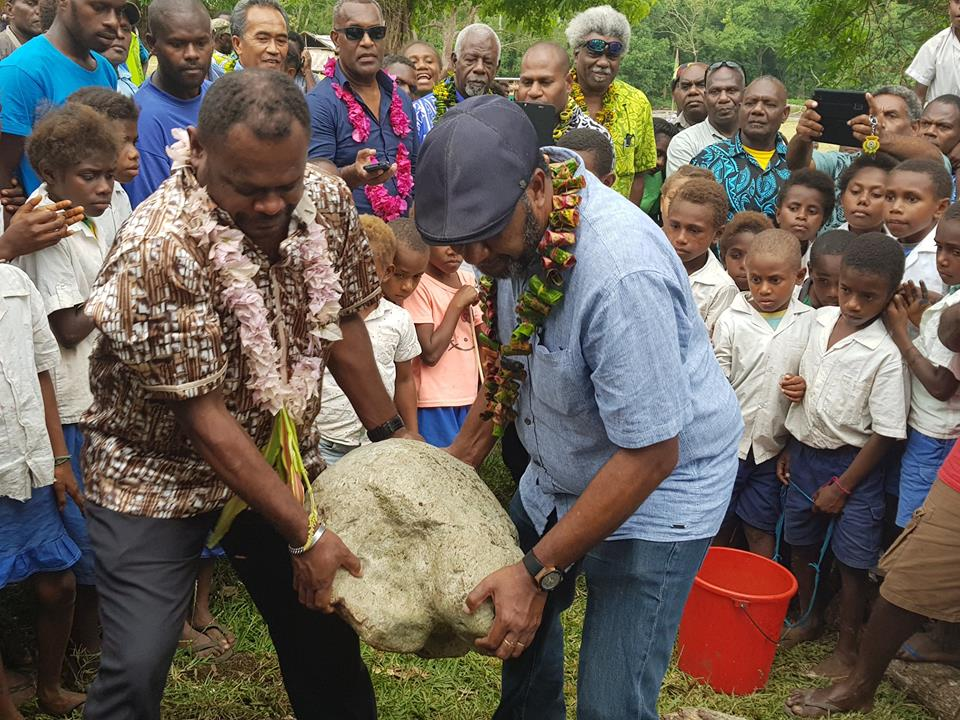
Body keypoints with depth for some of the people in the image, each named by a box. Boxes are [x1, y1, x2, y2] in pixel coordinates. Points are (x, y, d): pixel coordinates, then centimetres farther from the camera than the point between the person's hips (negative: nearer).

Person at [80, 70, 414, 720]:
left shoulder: (327, 200, -11)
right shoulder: (159, 247, -28)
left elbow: (342, 322, 5)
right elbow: (203, 416, -25)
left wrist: (391, 431, 8)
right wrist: (304, 533, -23)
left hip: (280, 455, 5)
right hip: (160, 470, -5)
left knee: (327, 631, 10)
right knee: (138, 666, -7)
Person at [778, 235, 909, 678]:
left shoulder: (886, 355, -21)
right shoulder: (821, 320, -3)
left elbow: (886, 433, -16)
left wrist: (842, 486, -12)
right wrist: (790, 449, 11)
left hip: (852, 463, -6)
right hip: (805, 453, 6)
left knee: (851, 562, 6)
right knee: (800, 544, 19)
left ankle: (847, 649, 24)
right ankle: (808, 620, 42)